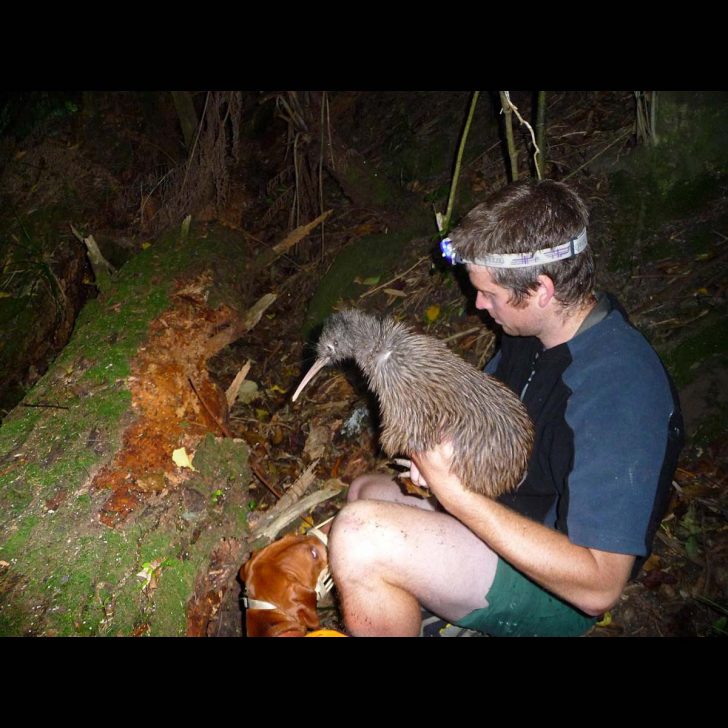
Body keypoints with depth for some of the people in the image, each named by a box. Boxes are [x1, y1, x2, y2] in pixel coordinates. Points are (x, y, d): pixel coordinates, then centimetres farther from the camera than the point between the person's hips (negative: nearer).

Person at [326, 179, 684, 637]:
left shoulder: (619, 391, -32)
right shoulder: (537, 331, -3)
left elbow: (598, 587, -32)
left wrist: (456, 493, -34)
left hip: (557, 592, -9)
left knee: (359, 537, -28)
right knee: (367, 491, 21)